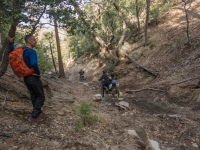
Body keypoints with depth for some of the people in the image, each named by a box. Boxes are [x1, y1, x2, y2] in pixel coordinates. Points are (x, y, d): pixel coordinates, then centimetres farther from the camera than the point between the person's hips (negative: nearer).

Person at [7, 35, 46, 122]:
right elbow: (34, 64, -34)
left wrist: (11, 43, 30)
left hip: (26, 77, 9)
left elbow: (12, 52, 27)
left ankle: (38, 113, 27)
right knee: (41, 96, 2)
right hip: (33, 77, -9)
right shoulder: (32, 51, -19)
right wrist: (38, 73, -19)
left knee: (34, 96, 17)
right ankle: (34, 116, 1)